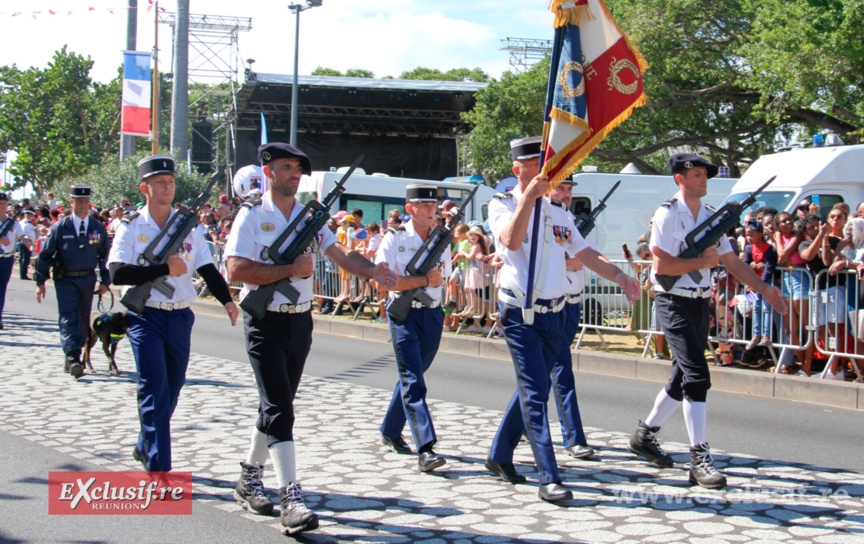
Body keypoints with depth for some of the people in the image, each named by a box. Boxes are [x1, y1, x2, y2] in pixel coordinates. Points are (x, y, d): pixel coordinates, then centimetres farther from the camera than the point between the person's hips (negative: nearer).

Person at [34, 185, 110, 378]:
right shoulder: (60, 227, -3)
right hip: (65, 280, -3)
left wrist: (105, 281, 6)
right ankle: (72, 359, -20)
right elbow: (45, 254, 0)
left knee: (83, 320, 8)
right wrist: (40, 282, -3)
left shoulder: (98, 228, 5)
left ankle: (72, 359, 21)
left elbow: (105, 255, 12)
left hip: (88, 279, 3)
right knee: (69, 319, -13)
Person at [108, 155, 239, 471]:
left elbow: (207, 268, 5)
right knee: (155, 392, -11)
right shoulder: (131, 227, -2)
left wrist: (226, 300, -10)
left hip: (180, 318, 4)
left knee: (171, 392, 13)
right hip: (145, 318, -4)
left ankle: (145, 448, 34)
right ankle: (158, 467, -10)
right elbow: (118, 273, -15)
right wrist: (164, 270, -18)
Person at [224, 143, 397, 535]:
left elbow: (339, 252, -3)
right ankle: (291, 497, -17)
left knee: (278, 405, 15)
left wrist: (372, 271, -22)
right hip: (265, 322, -6)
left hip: (300, 321, 6)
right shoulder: (252, 216, -6)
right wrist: (291, 269, -16)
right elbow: (238, 270, -17)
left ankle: (250, 477, 31)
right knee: (279, 409, -13)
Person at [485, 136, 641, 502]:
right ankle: (549, 478, -13)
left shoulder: (557, 212, 13)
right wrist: (528, 197, -27)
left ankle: (500, 455, 30)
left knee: (531, 388, 13)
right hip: (520, 312, -6)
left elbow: (585, 253, 9)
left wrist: (619, 277, -6)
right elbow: (512, 241, -23)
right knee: (535, 392, -11)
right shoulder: (502, 205, -3)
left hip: (554, 312, 6)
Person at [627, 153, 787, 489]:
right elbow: (662, 265, -18)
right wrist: (702, 261, -10)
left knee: (684, 379, 14)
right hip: (673, 303, -8)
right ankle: (699, 459, -16)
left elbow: (732, 263, 14)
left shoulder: (711, 217, 13)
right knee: (696, 374, -16)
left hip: (699, 304, 8)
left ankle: (645, 434, 32)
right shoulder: (668, 214, -9)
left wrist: (765, 290, 5)